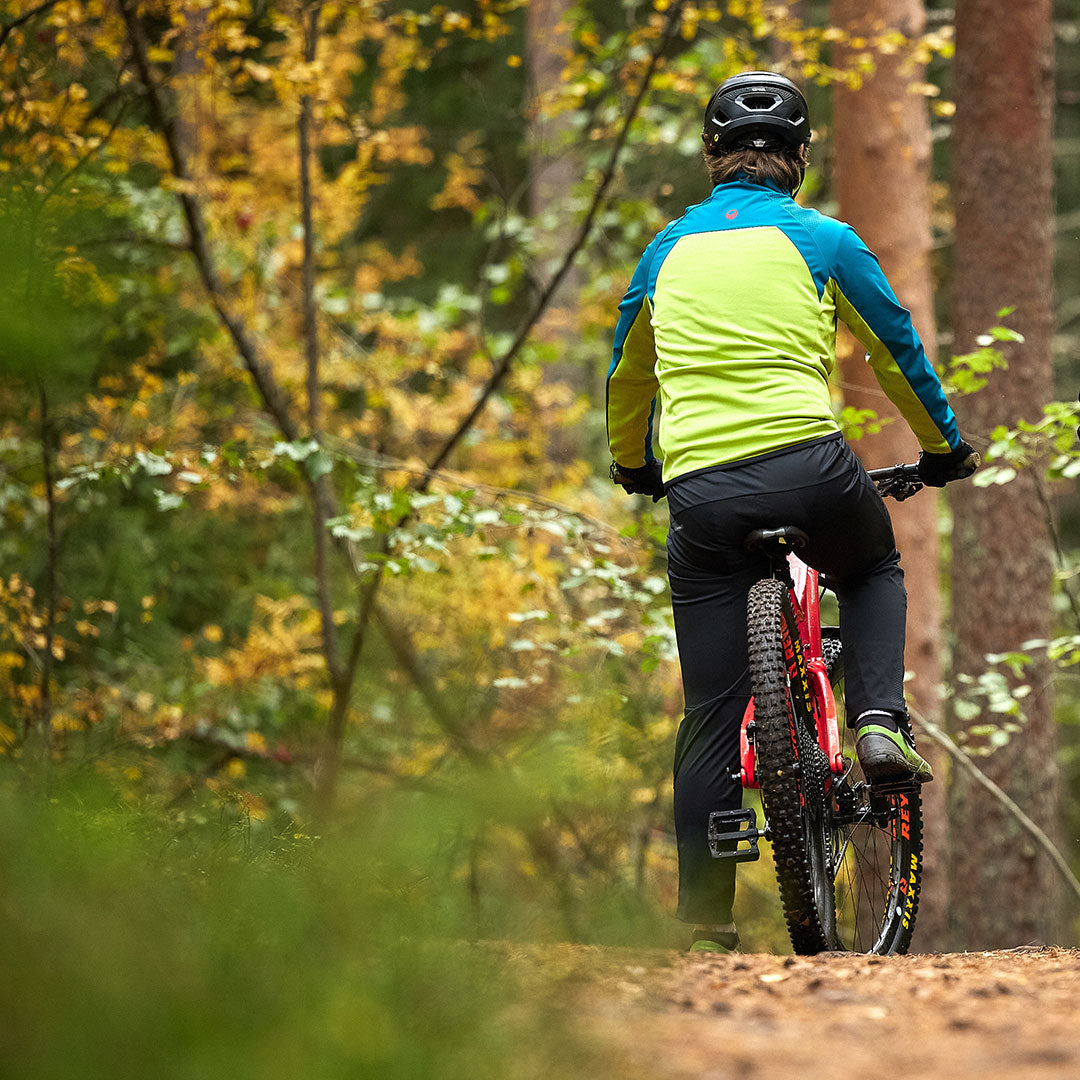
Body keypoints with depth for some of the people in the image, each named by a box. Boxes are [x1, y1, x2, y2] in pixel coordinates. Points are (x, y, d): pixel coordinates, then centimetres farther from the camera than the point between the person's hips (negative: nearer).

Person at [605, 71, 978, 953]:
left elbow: (626, 377, 29)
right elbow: (899, 354, 16)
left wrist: (631, 465, 47)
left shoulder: (669, 249, 17)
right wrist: (946, 449, 31)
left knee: (712, 713, 6)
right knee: (874, 572, 31)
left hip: (699, 491, 2)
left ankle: (703, 907, 4)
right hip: (806, 465, -2)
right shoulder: (821, 241, 8)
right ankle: (879, 721, 7)